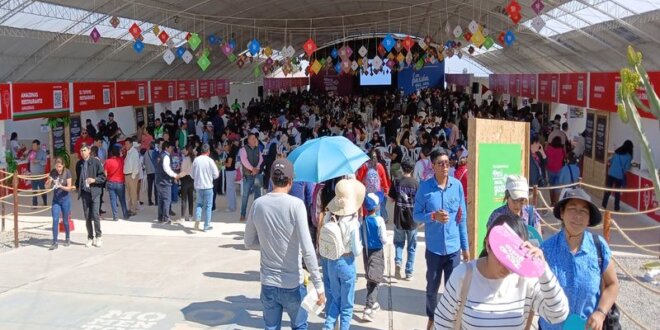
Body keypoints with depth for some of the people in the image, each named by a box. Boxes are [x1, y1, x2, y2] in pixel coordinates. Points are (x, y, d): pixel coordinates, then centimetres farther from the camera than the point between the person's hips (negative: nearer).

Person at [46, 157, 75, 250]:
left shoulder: (67, 172, -10)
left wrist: (61, 186, -30)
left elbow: (69, 188, -11)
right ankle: (55, 242, -4)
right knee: (55, 220, -6)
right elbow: (47, 186, 2)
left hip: (65, 199, -2)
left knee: (65, 220, 8)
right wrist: (49, 181, -19)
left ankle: (68, 238, 28)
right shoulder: (53, 172, -1)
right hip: (55, 199, 2)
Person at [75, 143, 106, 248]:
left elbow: (103, 176, -2)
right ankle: (90, 238, 15)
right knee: (87, 217, 6)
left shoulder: (96, 162, -3)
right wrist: (77, 187, 5)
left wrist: (94, 180, -17)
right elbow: (78, 178, 20)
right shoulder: (79, 164, 9)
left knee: (95, 215, -9)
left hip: (94, 192, -4)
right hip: (84, 192, 4)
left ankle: (98, 237, 5)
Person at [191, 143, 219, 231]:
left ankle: (197, 219, -1)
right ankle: (206, 225, 10)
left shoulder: (196, 160, -2)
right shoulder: (210, 160, -12)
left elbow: (192, 174, 6)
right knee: (208, 206, 6)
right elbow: (216, 174, -8)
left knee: (199, 203, 20)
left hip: (198, 186, 4)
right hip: (208, 186, -4)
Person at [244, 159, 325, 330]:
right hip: (292, 284, -3)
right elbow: (307, 250, -21)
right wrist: (319, 285, -16)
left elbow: (249, 242, 6)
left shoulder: (258, 204, -5)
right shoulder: (296, 204, -17)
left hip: (268, 284, 3)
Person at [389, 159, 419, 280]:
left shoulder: (397, 182, -6)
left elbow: (391, 199, 0)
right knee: (411, 247, 11)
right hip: (412, 220, -1)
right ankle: (409, 273, 14)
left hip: (399, 218, 1)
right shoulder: (416, 183, -8)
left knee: (399, 243, 21)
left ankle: (398, 262, -2)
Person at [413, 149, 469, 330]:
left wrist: (465, 247, 5)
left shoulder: (457, 185, -4)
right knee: (432, 288, 14)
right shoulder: (425, 187, -9)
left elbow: (462, 218, 3)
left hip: (454, 247, 1)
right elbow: (416, 215, -3)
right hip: (434, 247, 0)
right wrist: (433, 216, -22)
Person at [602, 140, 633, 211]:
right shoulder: (628, 156, -7)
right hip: (619, 175, -3)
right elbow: (626, 168, -9)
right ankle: (616, 207, 18)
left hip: (611, 173, 3)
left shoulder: (616, 152, 5)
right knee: (617, 192, 10)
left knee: (608, 190, 11)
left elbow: (610, 161, 11)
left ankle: (604, 205, 14)